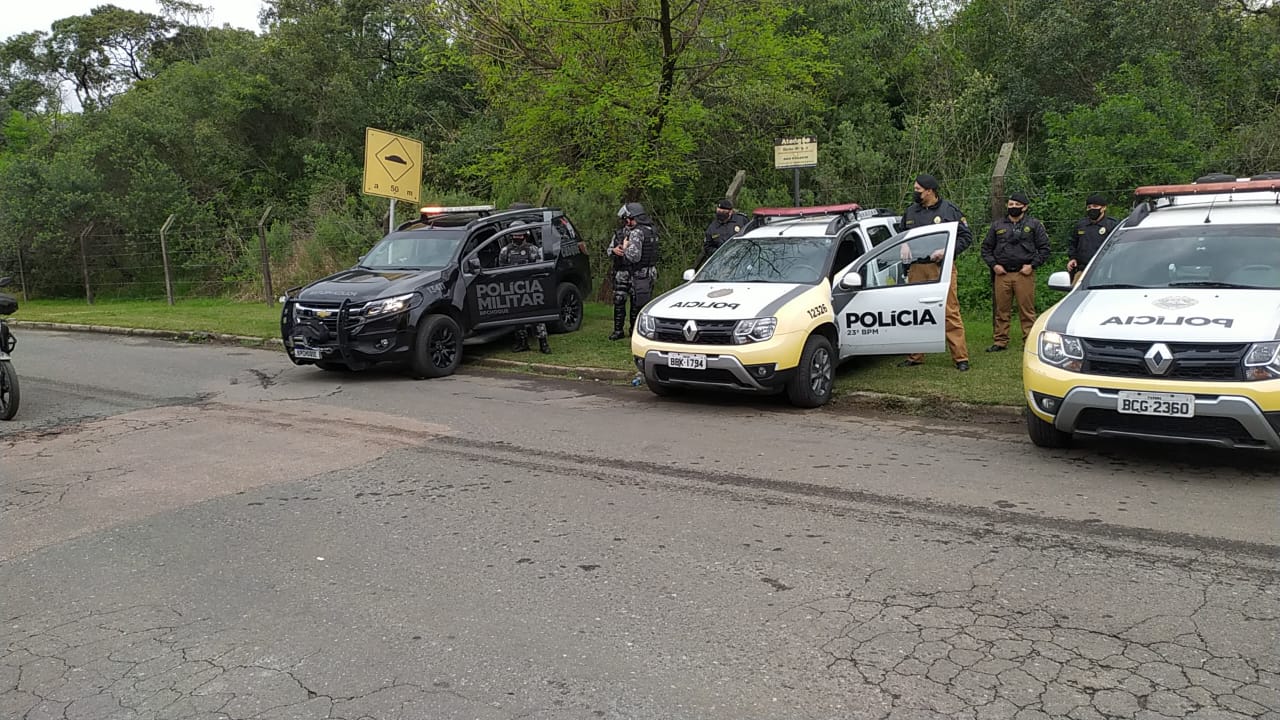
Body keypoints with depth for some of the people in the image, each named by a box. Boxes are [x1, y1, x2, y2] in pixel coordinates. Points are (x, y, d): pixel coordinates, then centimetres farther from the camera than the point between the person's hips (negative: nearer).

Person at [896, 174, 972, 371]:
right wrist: (904, 245, 4)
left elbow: (966, 237, 2)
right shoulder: (910, 212, 14)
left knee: (950, 313, -7)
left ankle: (960, 357, -2)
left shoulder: (949, 209, 2)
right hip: (917, 270, 5)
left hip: (942, 268, -4)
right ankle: (915, 356, 16)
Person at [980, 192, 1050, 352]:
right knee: (1001, 310, 4)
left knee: (1027, 310, -2)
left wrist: (1032, 265, -4)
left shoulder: (1034, 225, 8)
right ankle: (1000, 342, 11)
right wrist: (993, 264, 3)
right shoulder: (997, 226, 14)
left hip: (1024, 274, -2)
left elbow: (1044, 248, 7)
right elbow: (986, 247, 17)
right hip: (1002, 274, 2)